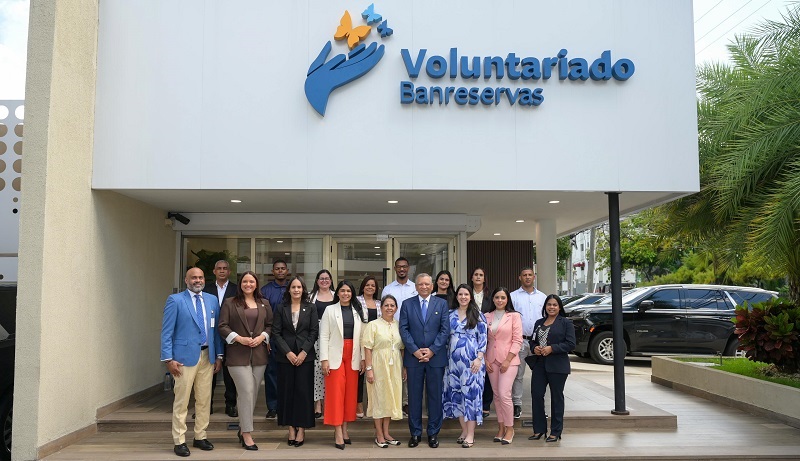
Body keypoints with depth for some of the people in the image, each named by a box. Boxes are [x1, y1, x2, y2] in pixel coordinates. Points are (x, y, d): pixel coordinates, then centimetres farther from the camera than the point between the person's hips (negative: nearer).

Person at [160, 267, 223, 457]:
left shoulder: (212, 300, 10)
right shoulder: (175, 300, -3)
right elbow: (166, 332, -5)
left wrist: (219, 355, 8)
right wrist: (168, 359, -11)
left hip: (207, 356, 5)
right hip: (185, 356, -5)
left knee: (204, 400, 9)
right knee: (181, 401, 0)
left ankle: (200, 437, 21)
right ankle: (179, 441, 9)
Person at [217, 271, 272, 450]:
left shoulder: (264, 304, 12)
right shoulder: (230, 303, 3)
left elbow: (270, 325, 13)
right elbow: (222, 326, -1)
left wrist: (262, 337, -5)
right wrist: (239, 338, -12)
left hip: (259, 354, 4)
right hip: (238, 355, -4)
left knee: (253, 393, 8)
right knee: (247, 392, -10)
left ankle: (243, 428, 24)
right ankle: (247, 434, -2)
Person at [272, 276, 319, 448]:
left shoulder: (310, 308, 4)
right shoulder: (280, 308, 4)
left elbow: (314, 332, 1)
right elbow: (276, 332, 0)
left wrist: (304, 352, -9)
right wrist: (288, 352, -9)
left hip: (305, 355, -1)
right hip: (285, 356, 1)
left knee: (304, 391, -2)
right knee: (287, 391, 3)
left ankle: (301, 429, 5)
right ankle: (291, 428, 11)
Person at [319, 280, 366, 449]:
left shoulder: (358, 311, 10)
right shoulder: (330, 310, 3)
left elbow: (361, 336, 7)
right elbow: (324, 336, -2)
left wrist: (363, 358, 1)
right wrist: (324, 359, -9)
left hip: (353, 356, 3)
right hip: (335, 355, -3)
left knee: (350, 392, 5)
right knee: (336, 392, -4)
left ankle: (345, 428, 15)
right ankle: (338, 432, -1)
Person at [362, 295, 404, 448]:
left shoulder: (399, 325, 8)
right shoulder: (373, 325, -5)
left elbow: (402, 348, 12)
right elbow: (368, 348, -8)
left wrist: (404, 368, 8)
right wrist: (369, 369, -14)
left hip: (395, 367, 4)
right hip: (378, 365, -4)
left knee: (391, 398, 9)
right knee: (379, 398, 2)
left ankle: (386, 433, 20)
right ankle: (379, 435, 11)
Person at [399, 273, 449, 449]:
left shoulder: (442, 304, 5)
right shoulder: (407, 304, 6)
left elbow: (445, 330, -1)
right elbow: (403, 329, -1)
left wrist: (432, 350, -11)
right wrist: (415, 350, -11)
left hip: (436, 356, 0)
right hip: (413, 357, 0)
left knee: (435, 396, 5)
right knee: (414, 396, 5)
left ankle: (433, 433, 16)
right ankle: (415, 433, 15)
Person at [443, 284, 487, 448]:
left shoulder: (478, 315, 1)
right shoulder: (450, 314, 8)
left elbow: (483, 338, -1)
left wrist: (479, 358, -11)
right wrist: (445, 358, 6)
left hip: (471, 359, -3)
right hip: (454, 359, 3)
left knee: (471, 393, -4)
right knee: (456, 394, 6)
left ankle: (470, 434, 2)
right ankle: (464, 430, 18)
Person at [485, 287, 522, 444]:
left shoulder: (514, 316, -1)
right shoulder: (487, 317, 9)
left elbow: (517, 340, -5)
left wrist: (508, 360, -11)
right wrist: (485, 359, 0)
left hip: (508, 360, -4)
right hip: (492, 360, 4)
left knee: (504, 394, -11)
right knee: (497, 395, 8)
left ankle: (509, 428, 4)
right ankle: (501, 427, 18)